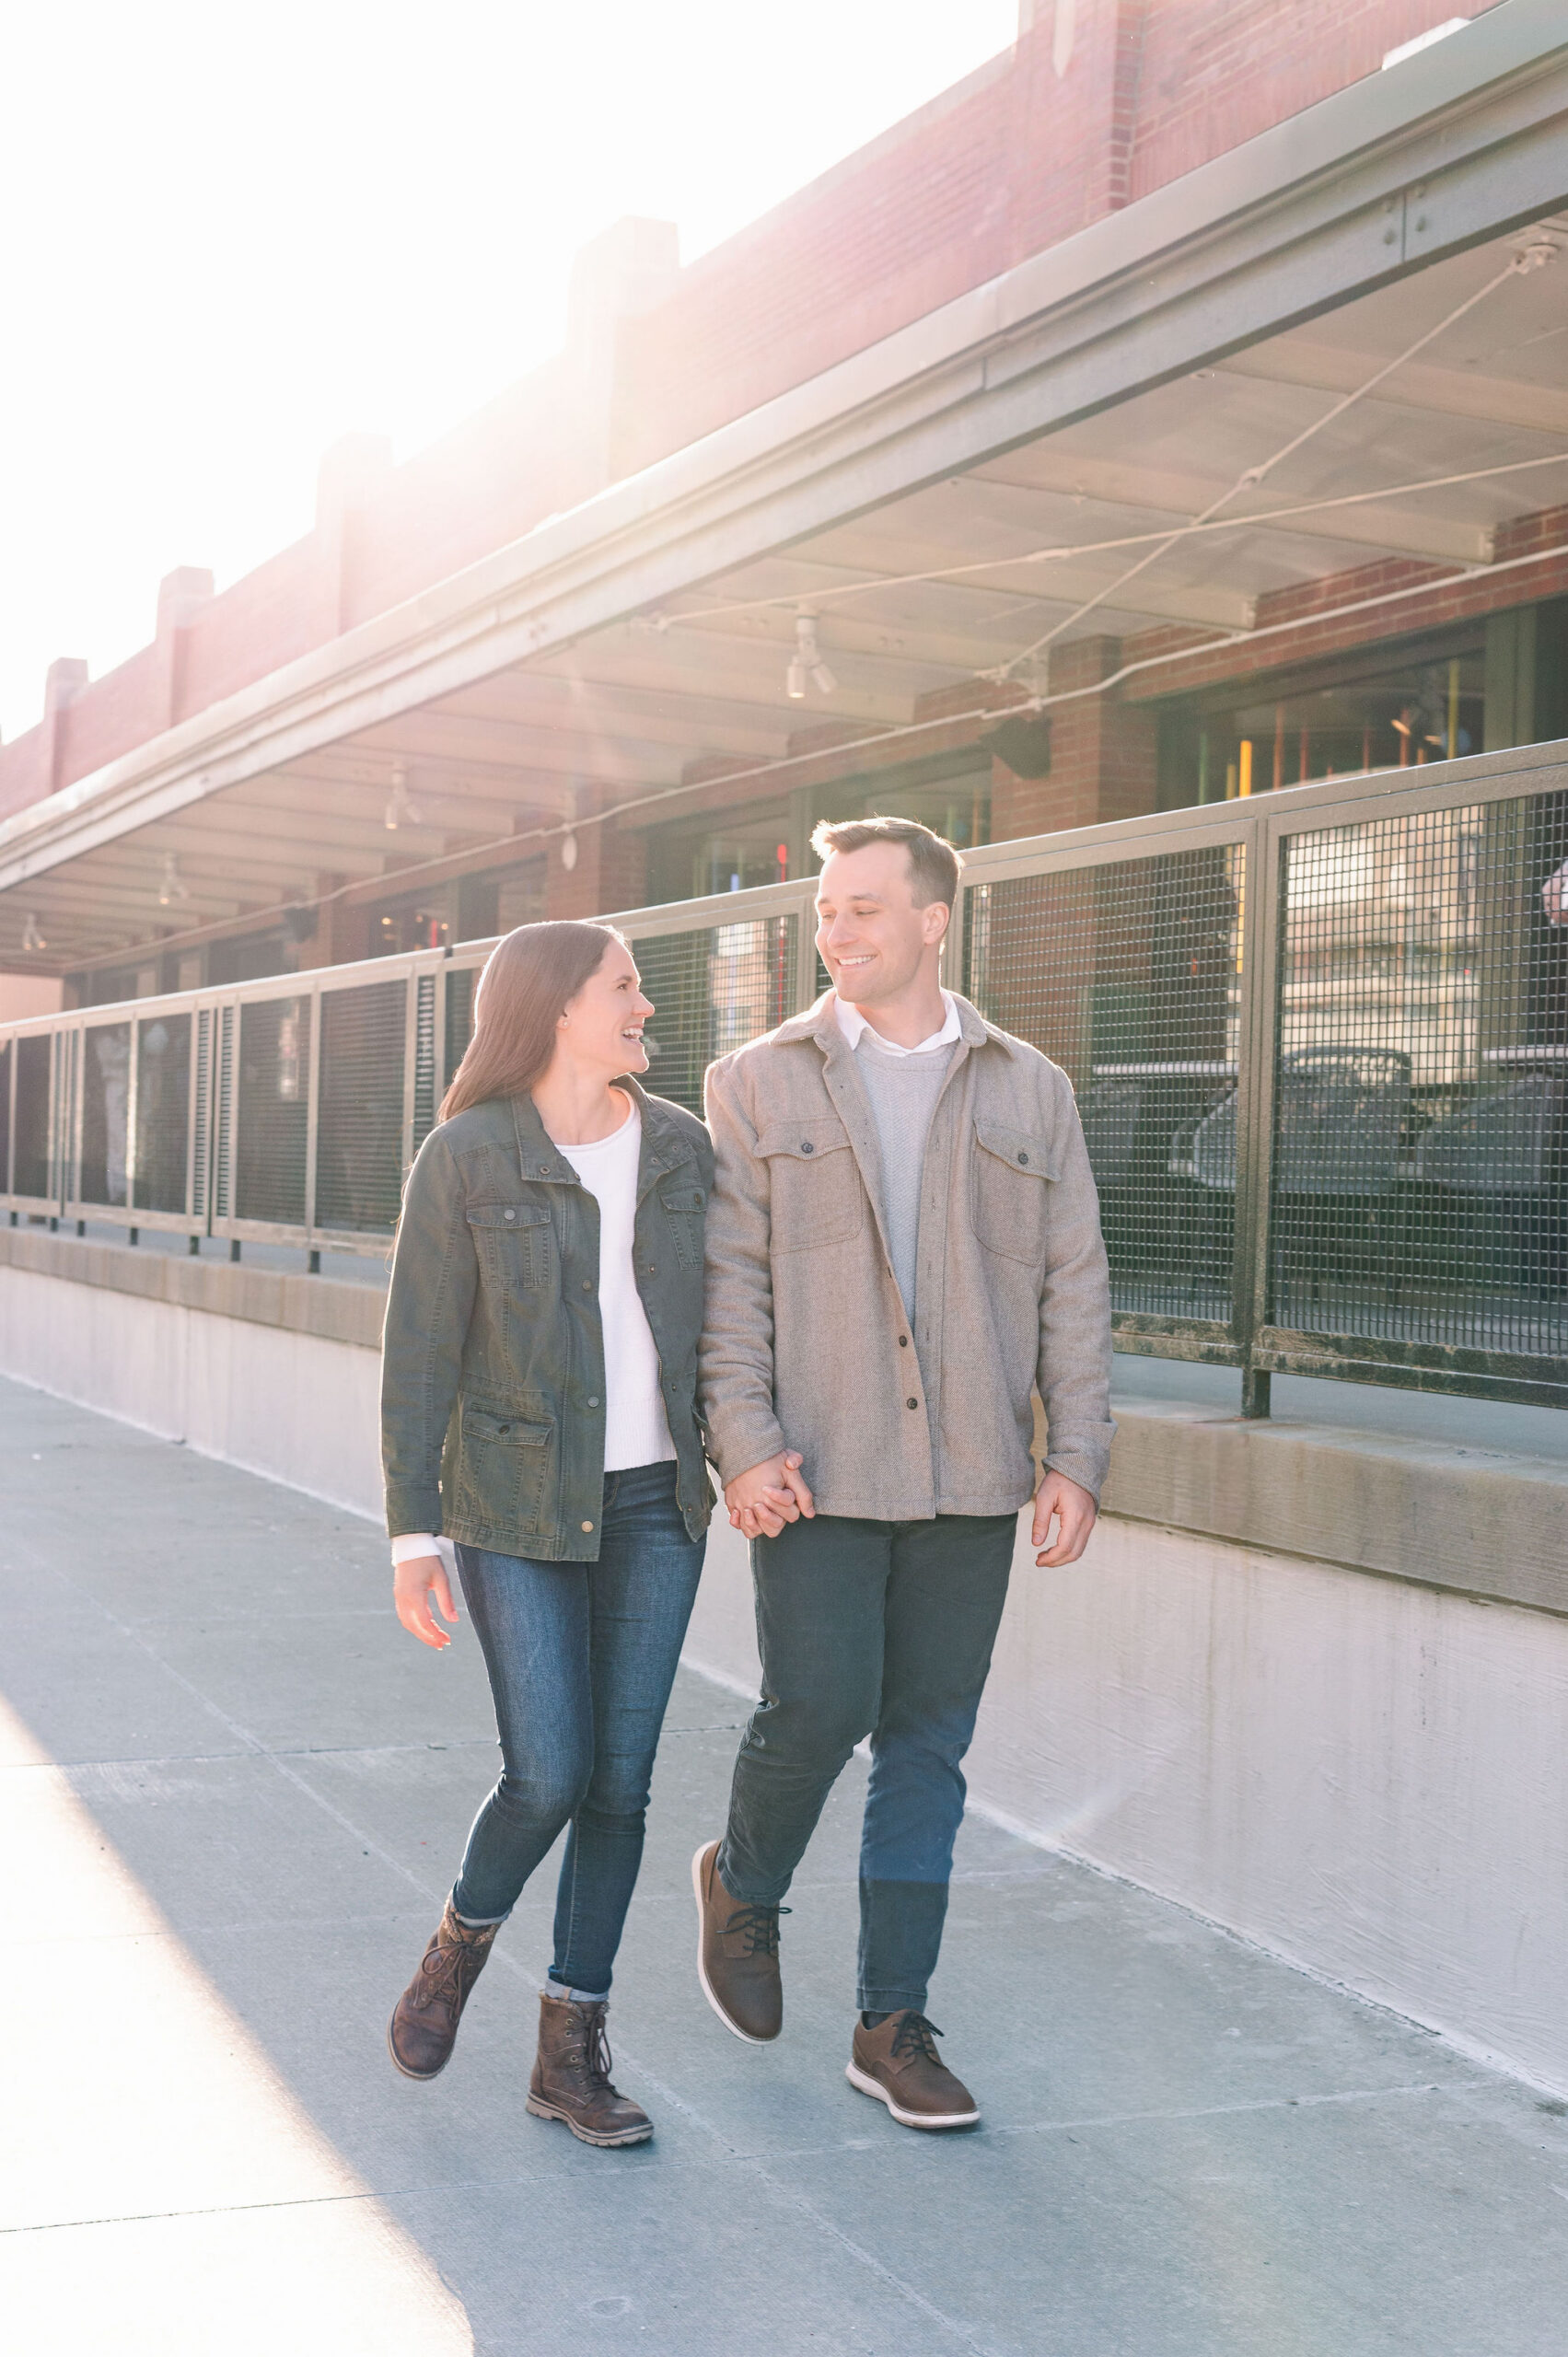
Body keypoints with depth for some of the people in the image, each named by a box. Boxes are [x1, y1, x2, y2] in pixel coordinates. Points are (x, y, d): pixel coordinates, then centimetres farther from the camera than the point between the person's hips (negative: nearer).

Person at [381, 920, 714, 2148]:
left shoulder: (680, 1145, 3)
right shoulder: (465, 1158, -8)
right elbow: (420, 1353, -7)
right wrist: (414, 1536, -10)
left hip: (655, 1502, 4)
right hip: (519, 1505, -4)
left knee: (620, 1780, 3)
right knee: (548, 1777, -9)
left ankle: (572, 2048, 17)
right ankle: (461, 1943, 24)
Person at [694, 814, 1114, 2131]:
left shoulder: (1030, 1092, 10)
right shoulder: (759, 1085, 5)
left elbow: (1074, 1286, 9)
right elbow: (728, 1280, 1)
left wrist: (1077, 1456, 1)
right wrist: (744, 1442, -10)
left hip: (970, 1479, 2)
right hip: (817, 1476, -2)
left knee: (929, 1746, 6)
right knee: (819, 1710, -9)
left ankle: (895, 2025, 18)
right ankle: (744, 1887, 24)